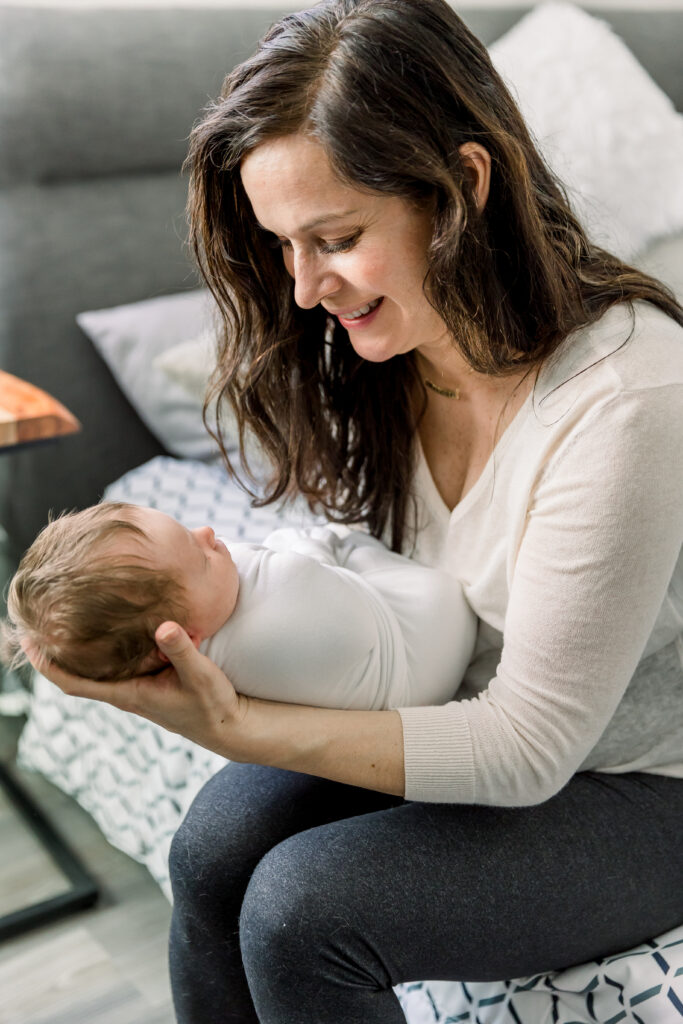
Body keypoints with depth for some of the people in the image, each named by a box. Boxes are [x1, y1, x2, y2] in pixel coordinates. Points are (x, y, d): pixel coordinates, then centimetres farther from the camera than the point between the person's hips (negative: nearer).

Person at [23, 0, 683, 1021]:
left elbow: (528, 748, -26)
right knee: (217, 842, -14)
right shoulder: (386, 350, -8)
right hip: (466, 723, 6)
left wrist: (236, 729, -32)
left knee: (301, 907, -21)